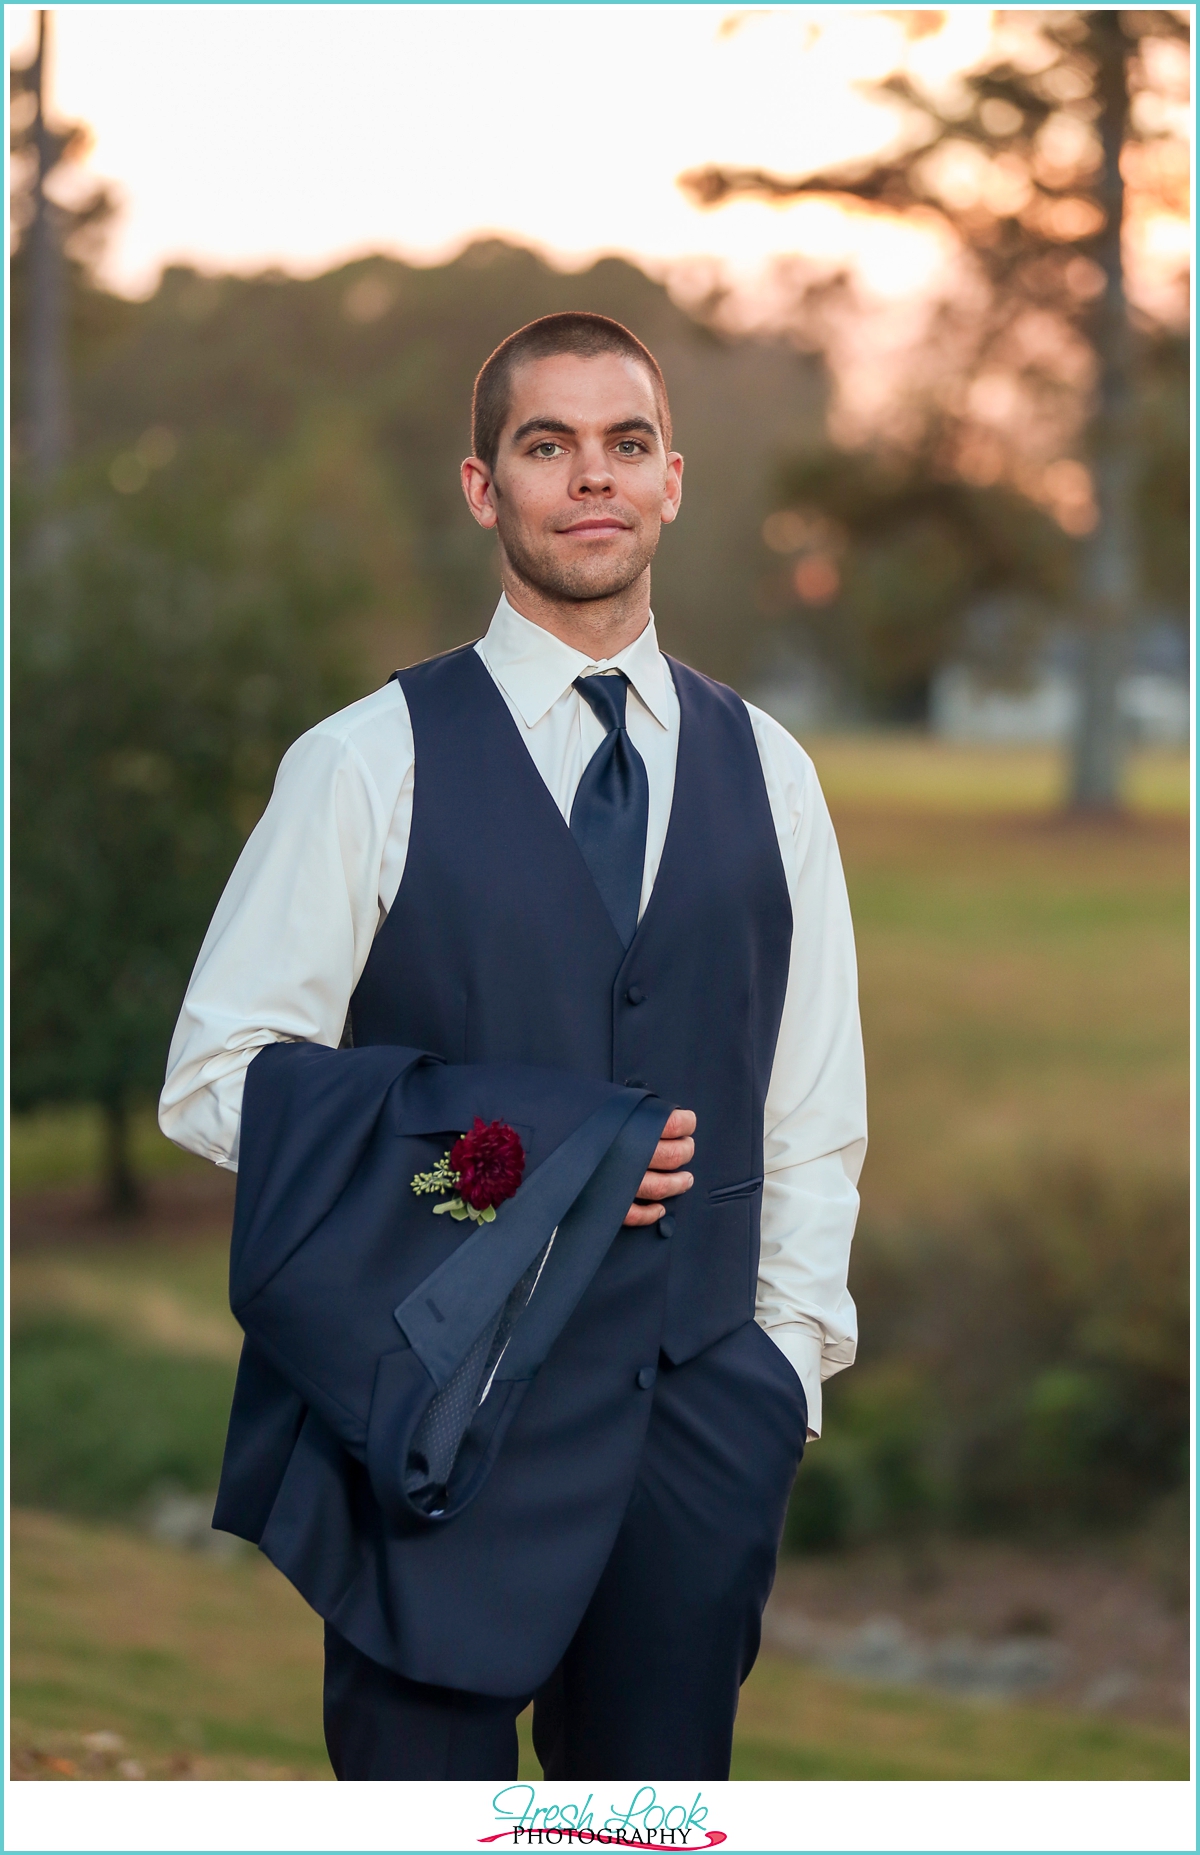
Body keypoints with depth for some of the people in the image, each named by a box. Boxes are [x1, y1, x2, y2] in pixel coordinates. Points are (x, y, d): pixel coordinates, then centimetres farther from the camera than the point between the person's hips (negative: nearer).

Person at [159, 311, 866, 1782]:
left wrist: (787, 1367, 5)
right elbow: (216, 1076, -5)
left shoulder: (766, 773, 9)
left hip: (706, 1418, 3)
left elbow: (813, 1109, 12)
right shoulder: (369, 763, -2)